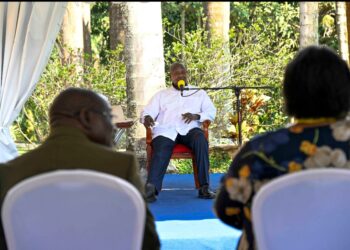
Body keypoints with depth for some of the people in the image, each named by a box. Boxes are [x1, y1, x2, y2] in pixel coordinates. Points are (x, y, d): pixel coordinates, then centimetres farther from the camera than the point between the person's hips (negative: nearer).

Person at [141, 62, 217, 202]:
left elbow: (211, 112, 14)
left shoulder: (199, 94, 27)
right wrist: (147, 117, -10)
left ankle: (204, 187, -37)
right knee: (161, 151, -35)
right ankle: (151, 188, -55)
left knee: (201, 140, -36)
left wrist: (196, 116, -7)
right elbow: (147, 112, 17)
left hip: (189, 129, 0)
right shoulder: (161, 95, 28)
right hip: (166, 130, 0)